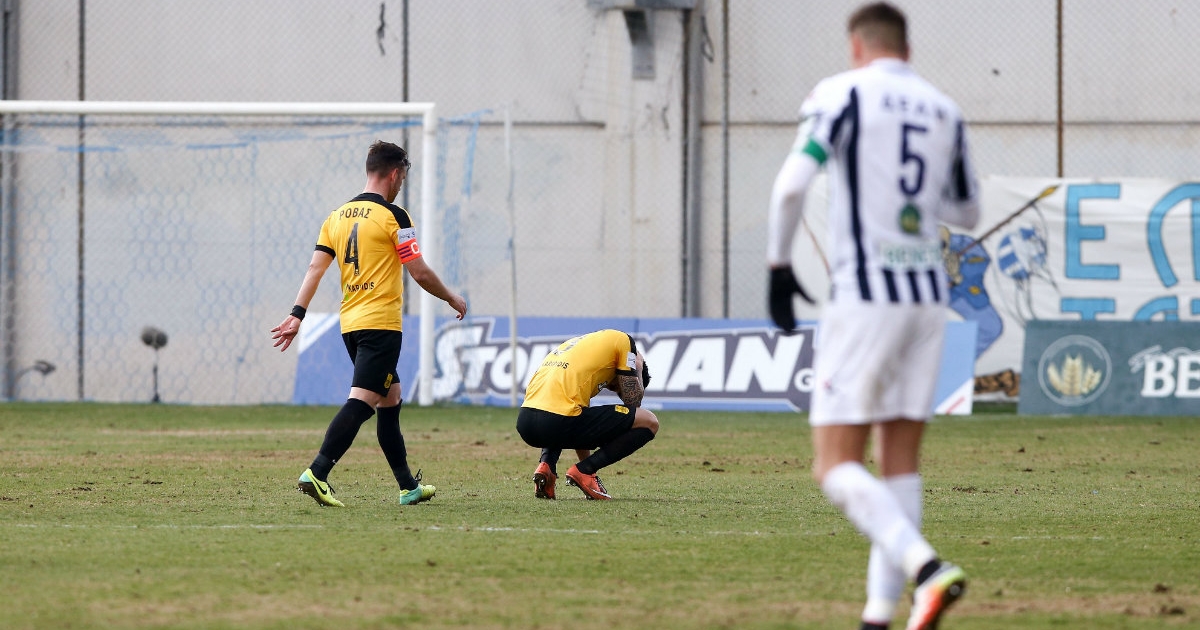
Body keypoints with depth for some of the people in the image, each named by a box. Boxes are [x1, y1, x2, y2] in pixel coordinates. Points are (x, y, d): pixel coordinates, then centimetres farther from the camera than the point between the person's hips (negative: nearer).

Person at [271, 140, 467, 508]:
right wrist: (452, 299, 8)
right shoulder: (393, 216, -8)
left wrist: (297, 315, 4)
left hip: (350, 324, 8)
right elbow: (420, 273, -7)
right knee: (360, 402, -13)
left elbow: (315, 268, 5)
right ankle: (317, 474, -27)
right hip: (381, 324, -8)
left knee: (390, 401, 17)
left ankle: (408, 486, 22)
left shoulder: (337, 216, 11)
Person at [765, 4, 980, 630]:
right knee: (900, 461, 9)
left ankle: (928, 569, -26)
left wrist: (778, 265, -6)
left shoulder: (842, 93, -3)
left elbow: (793, 182, -16)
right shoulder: (943, 110, 13)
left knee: (837, 467, -5)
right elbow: (966, 212, 23)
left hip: (864, 295, -6)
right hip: (927, 296, 6)